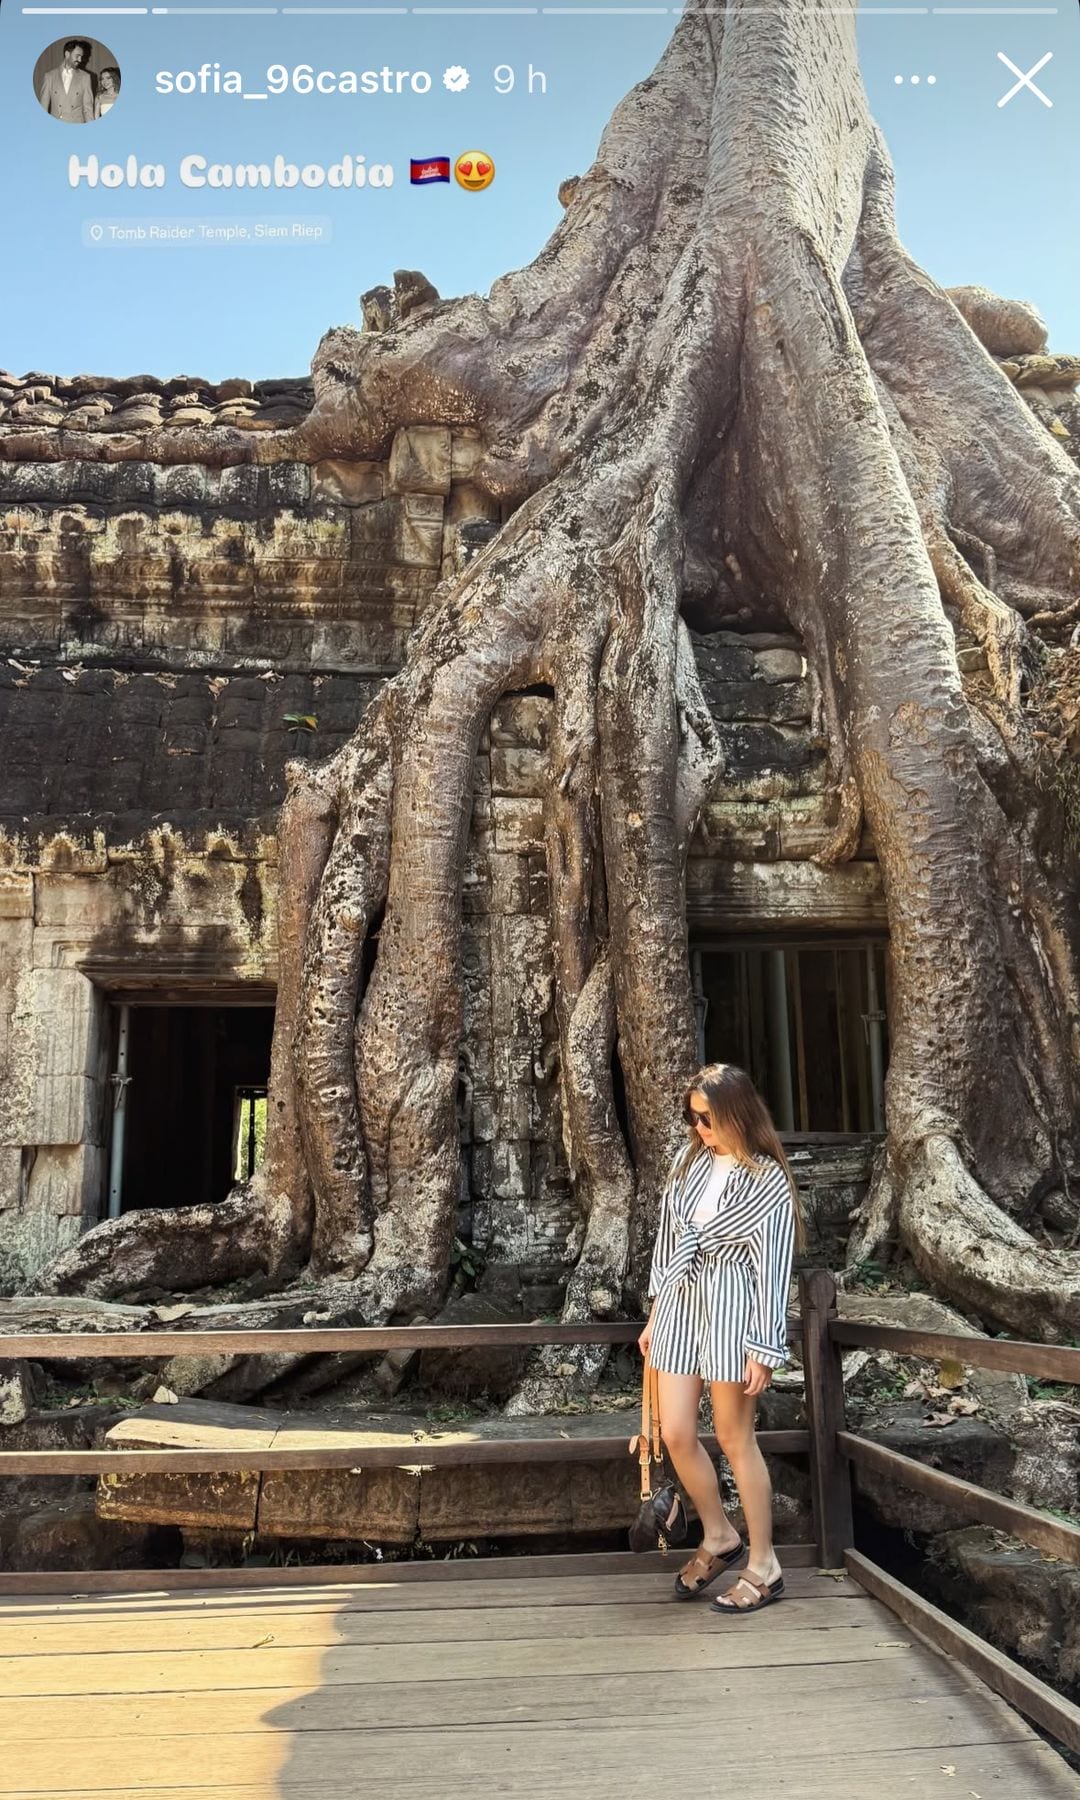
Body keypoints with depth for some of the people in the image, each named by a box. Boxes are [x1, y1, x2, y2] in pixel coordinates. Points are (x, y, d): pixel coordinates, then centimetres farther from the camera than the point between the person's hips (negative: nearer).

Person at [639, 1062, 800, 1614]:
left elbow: (773, 1267, -9)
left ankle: (763, 1566, 20)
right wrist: (654, 1315, 16)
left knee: (735, 1438, 4)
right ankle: (719, 1537, 30)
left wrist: (763, 1348, -11)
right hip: (679, 1305, 6)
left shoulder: (767, 1179, -9)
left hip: (732, 1310, -6)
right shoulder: (688, 1162, 7)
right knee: (675, 1435, 6)